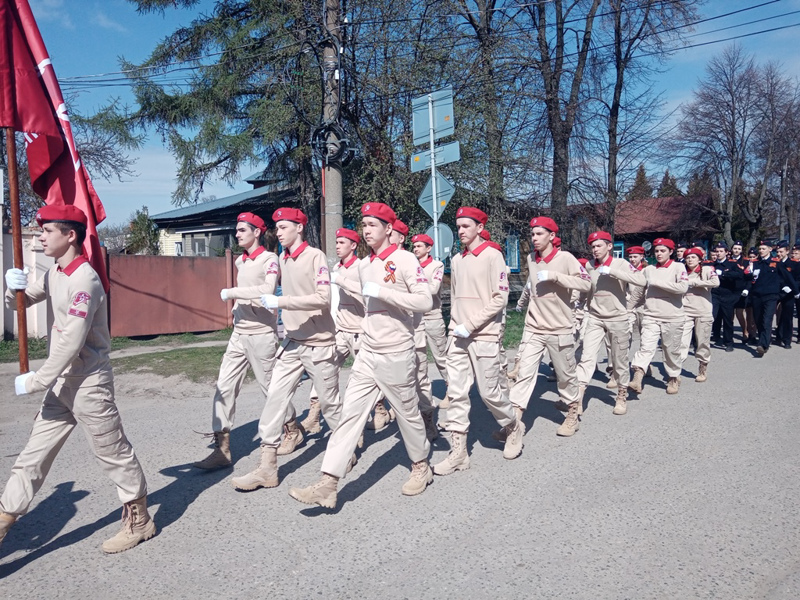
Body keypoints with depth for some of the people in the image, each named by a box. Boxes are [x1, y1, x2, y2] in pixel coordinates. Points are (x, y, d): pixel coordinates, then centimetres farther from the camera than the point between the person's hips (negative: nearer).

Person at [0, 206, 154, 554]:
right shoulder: (55, 273, 10)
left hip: (89, 383, -8)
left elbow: (70, 343, -23)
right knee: (34, 452, 12)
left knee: (113, 453, 4)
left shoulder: (84, 280, -20)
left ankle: (139, 521, 19)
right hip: (62, 382, 9)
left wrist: (35, 382, -16)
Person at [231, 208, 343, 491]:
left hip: (318, 342, -6)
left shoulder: (315, 256, -12)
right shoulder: (282, 258, 9)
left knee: (329, 402, 6)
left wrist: (281, 302, -24)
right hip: (292, 341, 6)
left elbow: (323, 298, -22)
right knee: (275, 396, 0)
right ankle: (267, 467, 4)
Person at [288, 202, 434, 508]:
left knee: (408, 413, 10)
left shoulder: (405, 259, -10)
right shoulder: (363, 265, 12)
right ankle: (328, 485, -2)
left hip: (396, 355, -6)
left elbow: (425, 301, -20)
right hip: (367, 354, 6)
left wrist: (382, 292, -24)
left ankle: (421, 467, 33)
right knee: (350, 413, -1)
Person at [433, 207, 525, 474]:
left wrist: (470, 325, -14)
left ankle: (514, 428, 30)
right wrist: (454, 326, 8)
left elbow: (500, 298, -11)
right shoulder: (456, 260, 13)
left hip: (484, 336, -5)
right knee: (456, 393, 2)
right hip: (458, 336, 6)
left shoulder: (492, 256, -5)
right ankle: (458, 453, 9)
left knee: (489, 392, 1)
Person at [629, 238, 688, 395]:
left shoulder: (678, 267, -3)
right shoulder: (648, 269, 8)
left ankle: (674, 378, 30)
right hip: (650, 316, 2)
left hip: (673, 317, -2)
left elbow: (683, 287, -20)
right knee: (646, 347, -13)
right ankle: (637, 378, -23)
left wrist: (657, 282, -16)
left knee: (671, 350, 10)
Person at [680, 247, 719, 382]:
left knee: (703, 342, 6)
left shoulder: (707, 269, 1)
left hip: (703, 312, -2)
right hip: (685, 311, 2)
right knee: (681, 341, -8)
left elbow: (715, 282, -18)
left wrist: (693, 282, -13)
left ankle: (703, 370, 22)